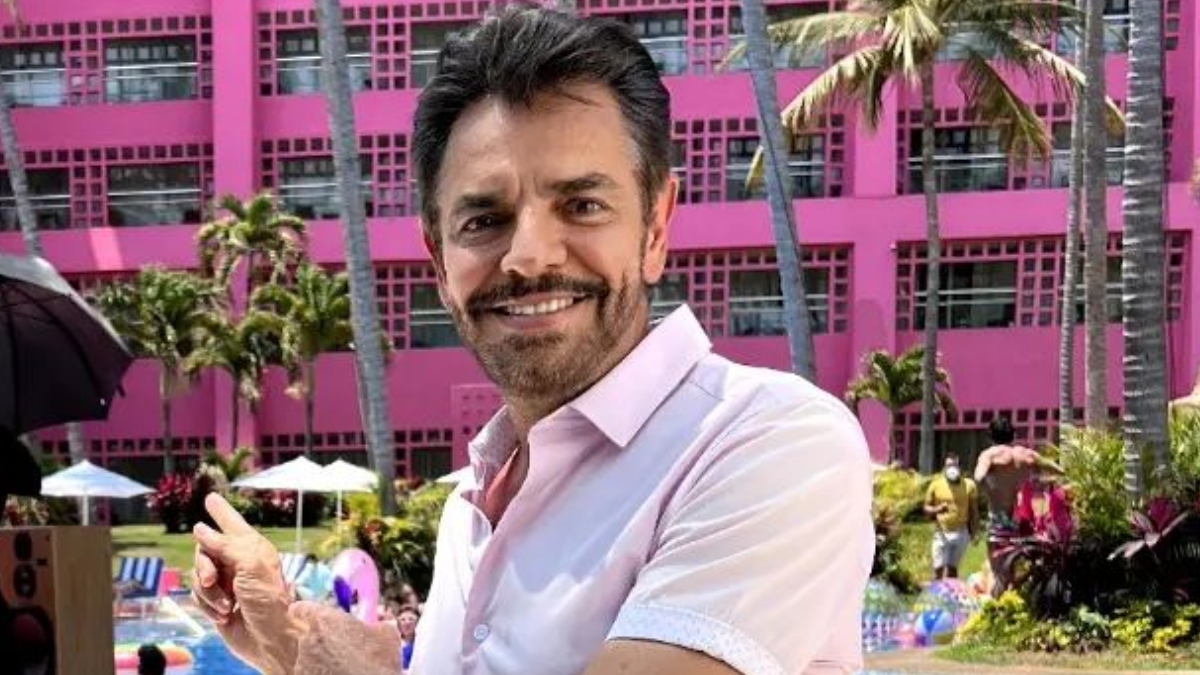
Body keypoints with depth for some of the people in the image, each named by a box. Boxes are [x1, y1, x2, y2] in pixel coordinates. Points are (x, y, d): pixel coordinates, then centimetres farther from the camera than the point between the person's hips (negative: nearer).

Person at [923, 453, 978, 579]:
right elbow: (927, 507, 5)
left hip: (961, 532, 1)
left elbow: (974, 511, 5)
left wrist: (973, 532, -1)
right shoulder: (936, 485, 0)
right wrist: (937, 510, -17)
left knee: (952, 568, 5)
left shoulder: (969, 485, 1)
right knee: (938, 569, -6)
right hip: (942, 533, -1)